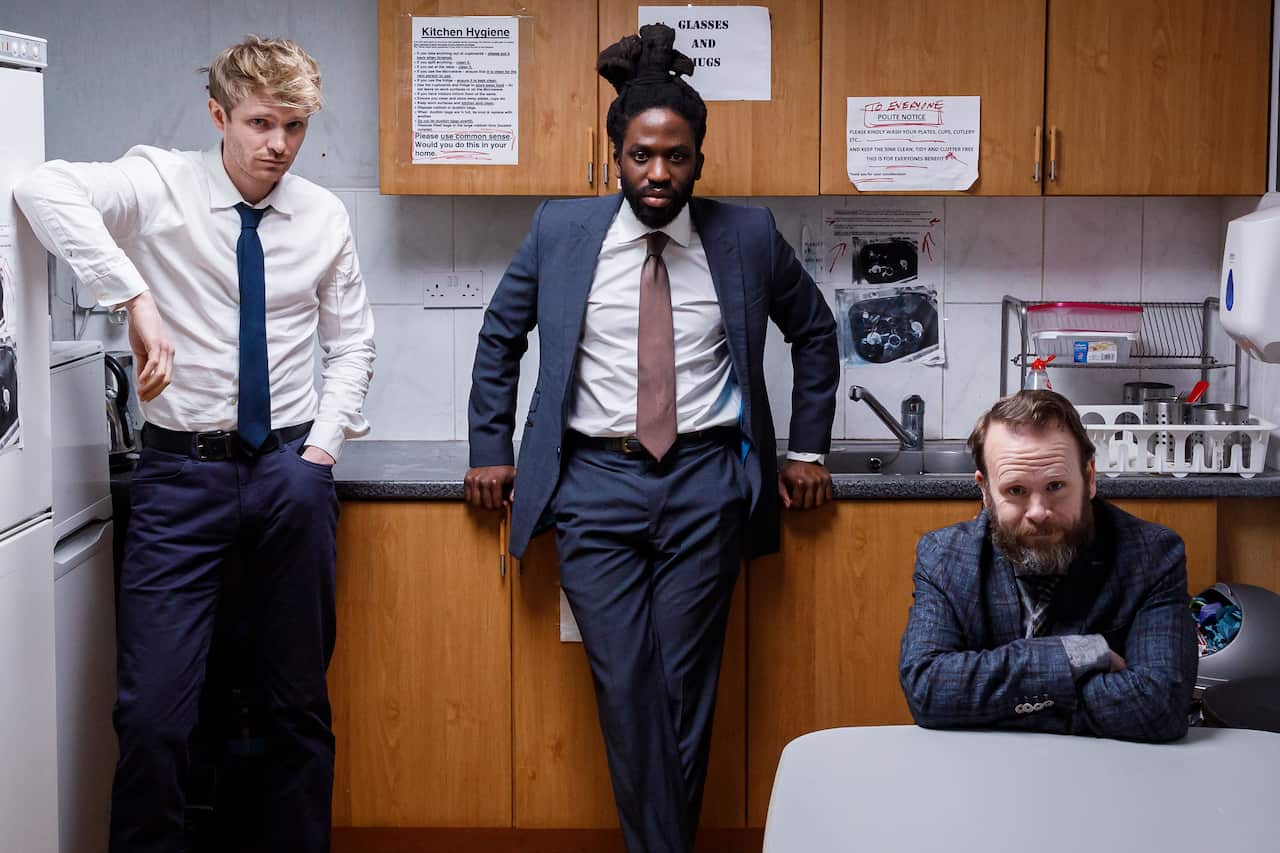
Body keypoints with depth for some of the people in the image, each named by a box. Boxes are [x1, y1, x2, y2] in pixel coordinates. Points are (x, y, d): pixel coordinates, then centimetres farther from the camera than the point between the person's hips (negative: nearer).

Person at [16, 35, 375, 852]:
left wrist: (323, 447, 0)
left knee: (300, 699, 11)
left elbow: (352, 340, 13)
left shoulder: (324, 216, 3)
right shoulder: (162, 185, -7)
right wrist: (137, 300, -33)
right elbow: (45, 188, -25)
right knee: (154, 709, -9)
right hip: (183, 470, -3)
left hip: (291, 470, 3)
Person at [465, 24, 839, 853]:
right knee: (625, 689, -3)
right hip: (595, 481, 0)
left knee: (685, 687, 1)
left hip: (706, 483, 0)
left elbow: (815, 331, 15)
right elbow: (500, 337, 14)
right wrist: (491, 450, 11)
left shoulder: (748, 235, 2)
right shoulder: (561, 232, 2)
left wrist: (808, 450, 13)